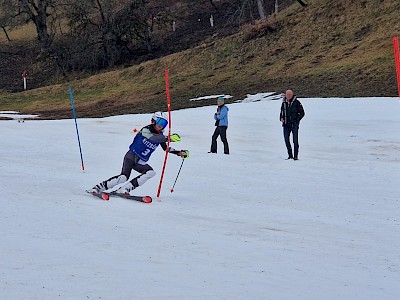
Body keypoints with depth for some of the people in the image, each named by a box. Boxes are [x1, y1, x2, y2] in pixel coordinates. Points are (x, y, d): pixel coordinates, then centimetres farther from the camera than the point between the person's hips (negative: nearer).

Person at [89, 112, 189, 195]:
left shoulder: (160, 136, 7)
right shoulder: (145, 130, -13)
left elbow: (166, 148, 24)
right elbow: (153, 138, -35)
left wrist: (179, 153, 12)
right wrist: (169, 138, -44)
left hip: (141, 162, 7)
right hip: (131, 156, -7)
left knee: (151, 173, -23)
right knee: (124, 177, -28)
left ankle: (125, 188, -23)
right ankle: (99, 187, -12)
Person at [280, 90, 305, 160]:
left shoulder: (296, 102, -5)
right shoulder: (284, 103, 10)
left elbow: (302, 113, 0)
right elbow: (282, 112, 23)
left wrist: (297, 120, -10)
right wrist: (281, 118, 5)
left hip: (294, 124, -5)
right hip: (286, 124, 5)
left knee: (295, 140, -6)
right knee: (286, 139, 4)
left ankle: (296, 156, -3)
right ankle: (290, 155, 14)